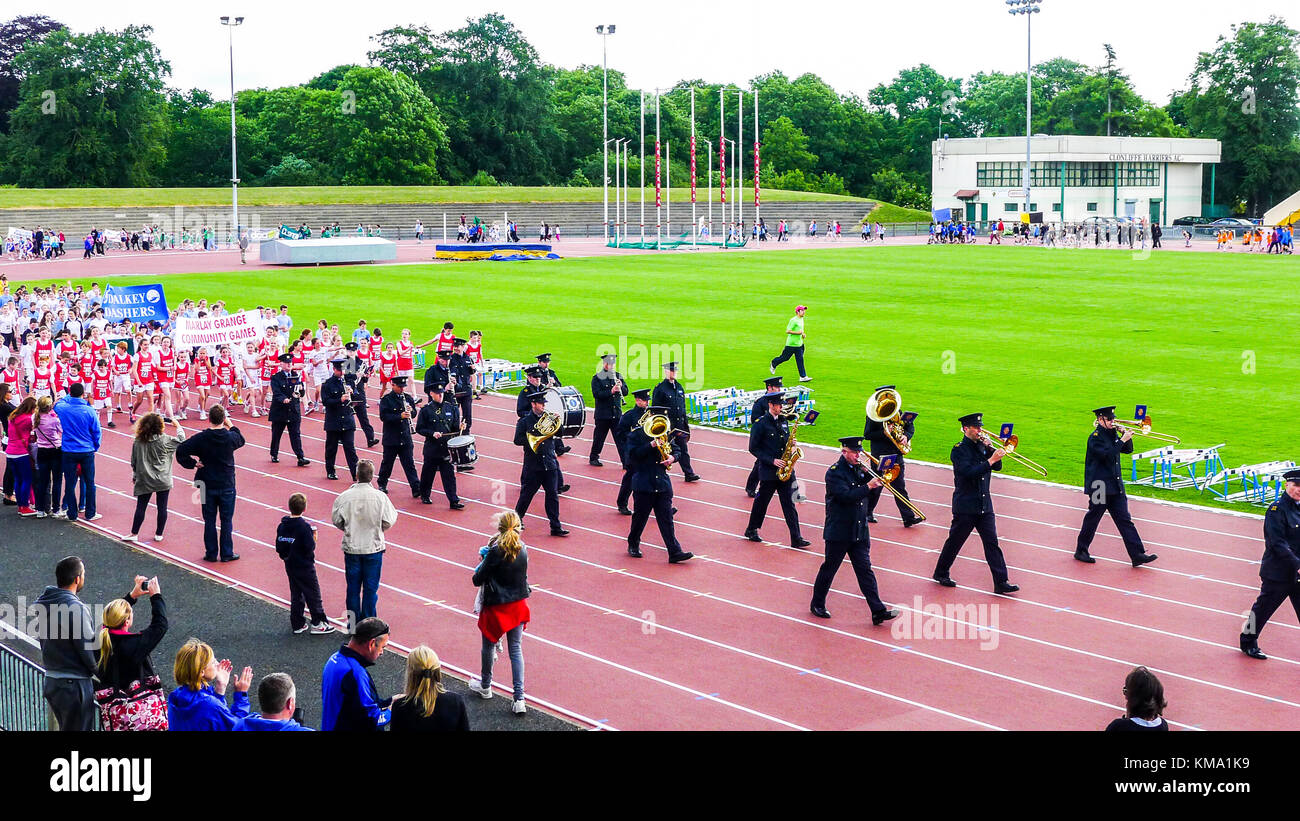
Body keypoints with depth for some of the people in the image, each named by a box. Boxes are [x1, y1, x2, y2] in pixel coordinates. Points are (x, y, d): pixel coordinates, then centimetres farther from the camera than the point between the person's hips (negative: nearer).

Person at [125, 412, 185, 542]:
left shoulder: (137, 442, -4)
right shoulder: (164, 440, -13)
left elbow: (133, 462, 4)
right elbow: (181, 439, 1)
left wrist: (134, 476, 18)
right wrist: (178, 425, 15)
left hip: (144, 481, 2)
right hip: (163, 481, -2)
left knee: (141, 507, 8)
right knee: (162, 508, 8)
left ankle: (134, 534, 11)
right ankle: (159, 534, 14)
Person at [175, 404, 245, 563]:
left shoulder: (201, 438, -12)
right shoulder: (230, 437, -11)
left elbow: (180, 451, -16)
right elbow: (241, 440, 12)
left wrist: (192, 464, -5)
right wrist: (231, 426, 20)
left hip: (207, 485, 0)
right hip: (227, 486, 0)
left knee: (209, 521, 10)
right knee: (226, 520, 8)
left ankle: (211, 553, 15)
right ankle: (227, 553, 12)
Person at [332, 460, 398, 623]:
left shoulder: (344, 496, -11)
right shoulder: (380, 497, -14)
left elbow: (337, 521, -1)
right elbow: (388, 523, -8)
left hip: (351, 547, 1)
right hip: (373, 547, -1)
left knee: (353, 586, 13)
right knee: (371, 587, 9)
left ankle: (353, 621, 19)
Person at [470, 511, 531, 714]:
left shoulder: (496, 552, -21)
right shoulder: (522, 549, -4)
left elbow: (477, 580, -16)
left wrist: (482, 563, 2)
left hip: (496, 607, -5)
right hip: (518, 606, 5)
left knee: (489, 646, 18)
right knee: (516, 649, 9)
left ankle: (485, 686, 39)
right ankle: (519, 699, 2)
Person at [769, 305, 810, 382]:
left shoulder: (801, 319, 11)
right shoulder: (793, 320, -17)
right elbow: (787, 331, -20)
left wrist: (802, 334, 10)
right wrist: (798, 333, -23)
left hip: (799, 343, 8)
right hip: (791, 344, -8)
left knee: (800, 360, 3)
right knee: (785, 357, 5)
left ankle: (803, 377, 0)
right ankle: (773, 364, 32)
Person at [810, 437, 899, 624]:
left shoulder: (858, 468, 9)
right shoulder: (835, 472, -12)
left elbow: (873, 485, 7)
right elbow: (847, 496, -25)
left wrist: (866, 473, -7)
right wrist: (868, 486, -30)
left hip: (860, 531, 6)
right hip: (838, 531, -6)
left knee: (865, 570, 2)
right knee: (829, 569, 7)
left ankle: (878, 611, -3)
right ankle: (817, 604, 23)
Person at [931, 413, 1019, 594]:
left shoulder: (982, 446, 9)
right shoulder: (960, 450, -11)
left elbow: (997, 466, 7)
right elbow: (970, 472, -25)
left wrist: (990, 448, -7)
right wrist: (990, 460, -29)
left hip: (984, 505, 6)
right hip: (965, 506, -5)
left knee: (992, 542, 0)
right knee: (955, 541, 7)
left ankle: (1001, 582, -2)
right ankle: (941, 573, 26)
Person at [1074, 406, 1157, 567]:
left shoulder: (1112, 435, 12)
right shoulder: (1095, 437, -11)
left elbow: (1128, 450, 16)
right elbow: (1107, 454, -26)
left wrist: (1127, 436, -1)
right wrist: (1122, 440, -23)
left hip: (1115, 486, 7)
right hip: (1099, 486, -7)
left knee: (1125, 520, 2)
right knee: (1092, 519, 3)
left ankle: (1137, 555, -2)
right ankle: (1081, 551, 18)